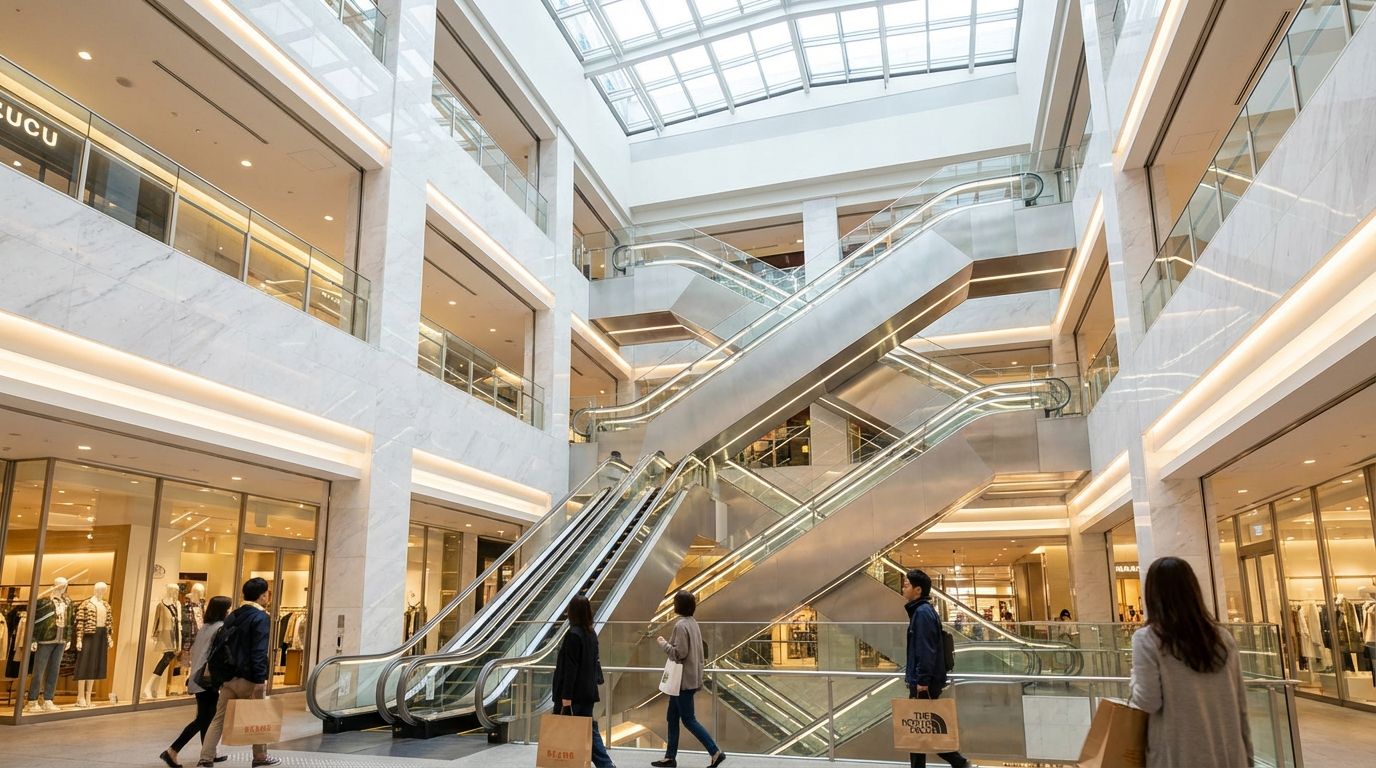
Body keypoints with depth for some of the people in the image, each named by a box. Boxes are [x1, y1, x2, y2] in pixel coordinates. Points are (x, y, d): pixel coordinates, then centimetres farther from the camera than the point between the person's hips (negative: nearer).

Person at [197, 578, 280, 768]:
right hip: (248, 678, -6)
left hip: (229, 676, 7)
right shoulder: (261, 617, -13)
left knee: (219, 719, 7)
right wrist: (260, 681, -22)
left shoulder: (232, 616, 13)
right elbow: (259, 653, -20)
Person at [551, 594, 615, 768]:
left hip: (575, 694, -8)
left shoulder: (573, 635, -16)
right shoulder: (591, 633, 8)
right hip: (588, 693, 8)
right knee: (590, 729, 13)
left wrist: (566, 697, -18)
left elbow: (570, 669, -19)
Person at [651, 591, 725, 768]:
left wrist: (663, 643, -9)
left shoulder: (681, 625, -19)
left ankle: (715, 752, 0)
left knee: (688, 720, -2)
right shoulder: (693, 623, 10)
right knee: (672, 718, 15)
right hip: (691, 678, 10)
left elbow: (679, 653, -22)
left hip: (684, 680, -10)